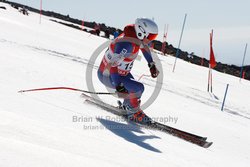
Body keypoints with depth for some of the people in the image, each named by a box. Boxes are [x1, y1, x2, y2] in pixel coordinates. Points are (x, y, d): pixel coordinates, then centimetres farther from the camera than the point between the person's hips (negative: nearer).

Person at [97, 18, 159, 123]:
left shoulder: (136, 36, -6)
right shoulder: (127, 44, -34)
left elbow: (144, 46, 18)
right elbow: (112, 64, -41)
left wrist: (152, 65, 17)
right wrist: (118, 85, -51)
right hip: (108, 76, -10)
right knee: (138, 88, -20)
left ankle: (127, 107, 41)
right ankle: (133, 111, 3)